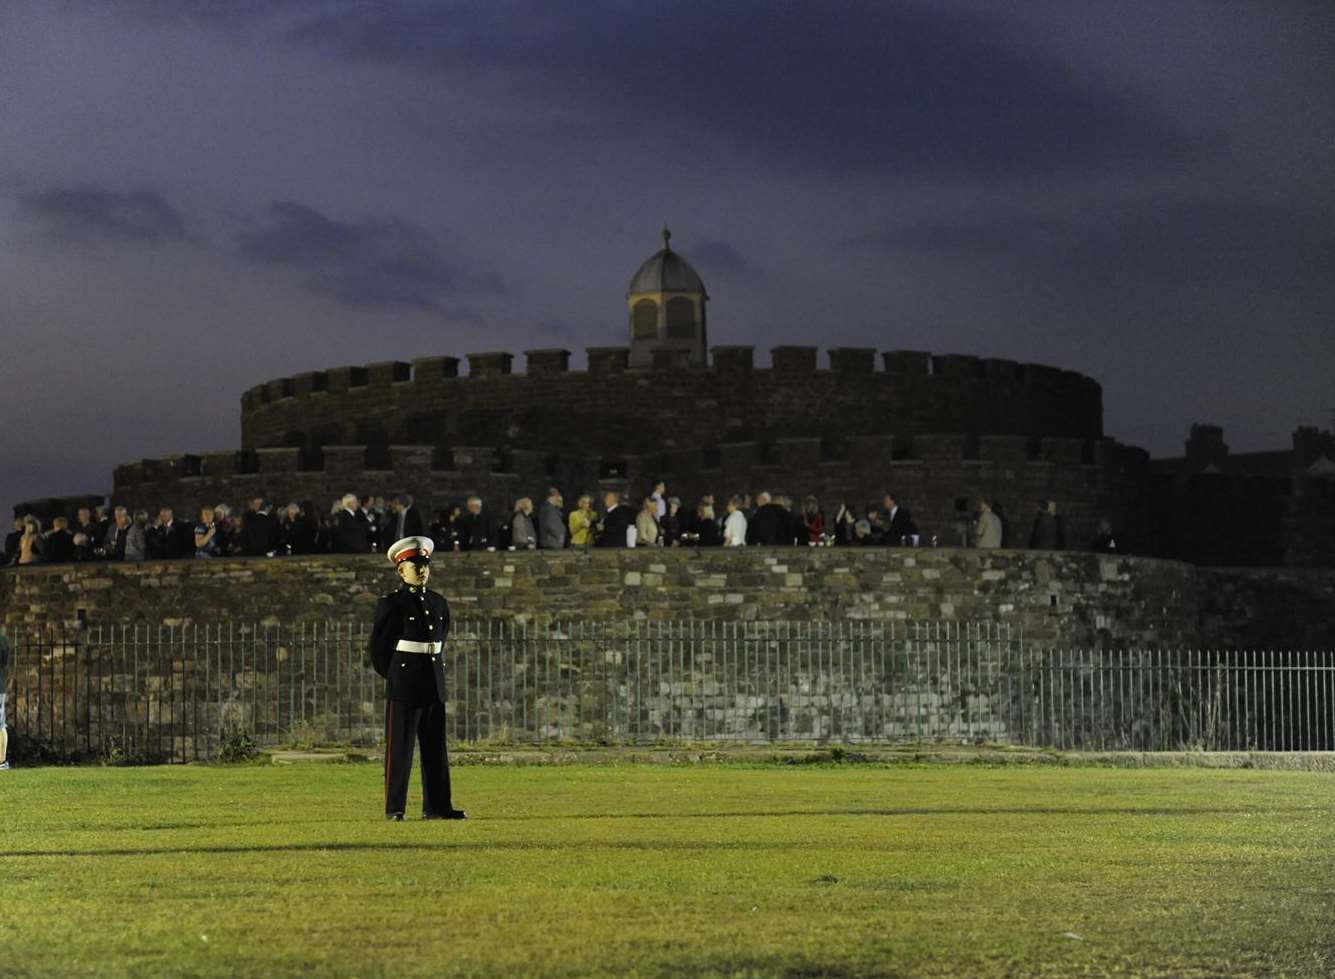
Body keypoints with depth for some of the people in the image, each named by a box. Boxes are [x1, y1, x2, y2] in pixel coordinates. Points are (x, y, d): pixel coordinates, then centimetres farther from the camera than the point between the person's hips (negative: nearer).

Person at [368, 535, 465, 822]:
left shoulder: (439, 603, 11)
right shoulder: (391, 604, -7)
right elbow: (378, 648, -2)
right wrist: (394, 676, 4)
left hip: (434, 685, 6)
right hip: (403, 687, -6)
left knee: (436, 747, 8)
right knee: (400, 747, -3)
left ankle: (437, 806, 13)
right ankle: (394, 808, 1)